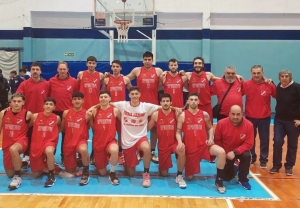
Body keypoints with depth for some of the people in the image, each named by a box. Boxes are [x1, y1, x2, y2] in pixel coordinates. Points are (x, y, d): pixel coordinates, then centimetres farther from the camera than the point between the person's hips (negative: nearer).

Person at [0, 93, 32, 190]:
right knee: (9, 174, 8)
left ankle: (18, 177, -26)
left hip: (21, 141, -4)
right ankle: (20, 163, 43)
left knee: (13, 149, -42)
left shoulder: (27, 114, -9)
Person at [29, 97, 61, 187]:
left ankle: (51, 176, -21)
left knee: (49, 151, -41)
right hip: (36, 143, 2)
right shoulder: (35, 116, -3)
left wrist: (54, 133, 2)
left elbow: (59, 129, 18)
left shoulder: (57, 118, -2)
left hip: (50, 141, -2)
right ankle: (44, 167, 40)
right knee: (36, 174, 5)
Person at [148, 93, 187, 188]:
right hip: (162, 145, 1)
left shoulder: (176, 114, -7)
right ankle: (162, 167, 46)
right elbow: (147, 128, 3)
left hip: (174, 143, -1)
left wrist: (180, 142, -23)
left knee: (182, 150, -38)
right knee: (164, 174, 7)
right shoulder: (155, 114, -5)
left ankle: (179, 176, -17)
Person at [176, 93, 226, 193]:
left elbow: (210, 128, 17)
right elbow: (178, 132, 2)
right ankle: (190, 171, 45)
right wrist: (180, 142, -18)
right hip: (190, 148, -1)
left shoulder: (204, 114, 4)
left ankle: (219, 180, -12)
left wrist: (211, 138, -2)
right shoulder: (183, 115, -1)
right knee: (189, 177, 5)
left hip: (204, 145, 1)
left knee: (222, 152, -29)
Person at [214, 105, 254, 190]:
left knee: (247, 156, -35)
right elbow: (217, 141, -10)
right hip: (226, 153, 1)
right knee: (226, 177, 1)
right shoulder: (221, 123, -22)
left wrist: (235, 152, -31)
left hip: (241, 151, 0)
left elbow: (248, 144, -22)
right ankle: (232, 169, 39)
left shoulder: (248, 125, -23)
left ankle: (243, 179, -11)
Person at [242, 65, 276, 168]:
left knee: (264, 139, 8)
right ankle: (251, 157, 31)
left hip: (265, 117, -1)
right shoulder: (246, 84, -8)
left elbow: (277, 96, 2)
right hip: (250, 116, 1)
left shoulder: (269, 85, -8)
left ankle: (263, 160, 22)